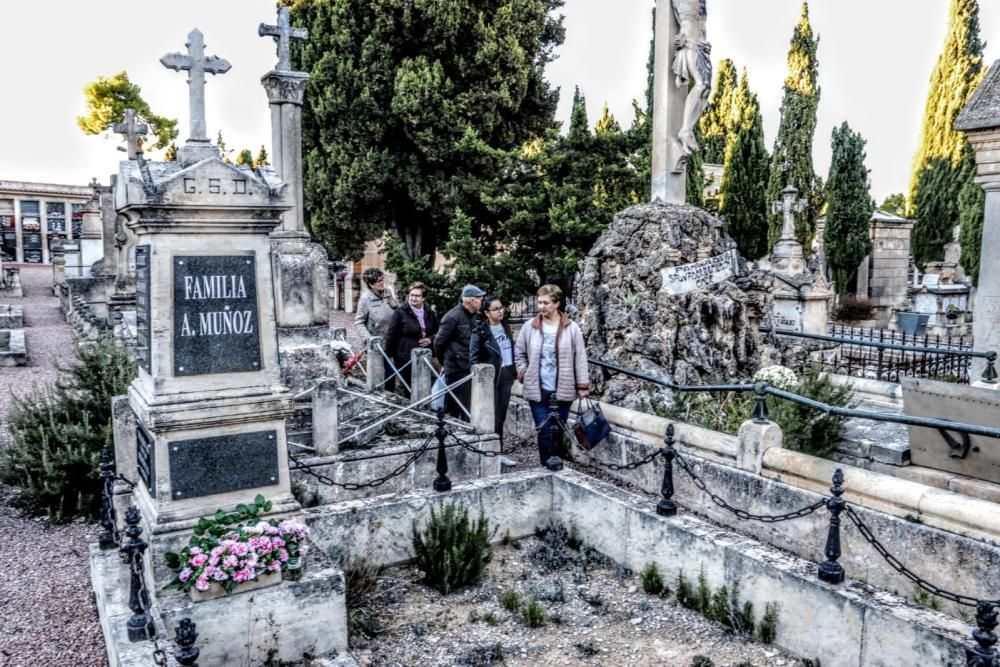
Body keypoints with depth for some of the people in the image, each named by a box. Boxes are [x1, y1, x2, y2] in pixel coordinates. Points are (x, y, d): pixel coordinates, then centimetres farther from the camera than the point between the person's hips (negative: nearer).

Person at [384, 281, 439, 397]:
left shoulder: (429, 313, 8)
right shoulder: (400, 312, -5)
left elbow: (437, 332, 19)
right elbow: (391, 335, -4)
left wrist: (430, 339, -2)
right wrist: (389, 354, -5)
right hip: (405, 358, -4)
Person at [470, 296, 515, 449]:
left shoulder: (506, 327, 9)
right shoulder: (480, 332, -10)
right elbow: (473, 357, -10)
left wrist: (513, 371, 13)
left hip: (506, 376, 6)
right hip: (490, 378, -6)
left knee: (501, 416, 10)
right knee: (493, 417, -4)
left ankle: (499, 451, 19)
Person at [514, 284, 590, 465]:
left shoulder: (571, 328, -3)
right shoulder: (529, 326, 0)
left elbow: (580, 358, -1)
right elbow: (519, 352, 13)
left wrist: (583, 385, -3)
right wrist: (523, 373, 1)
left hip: (562, 390, 0)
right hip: (537, 390, 0)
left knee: (557, 432, 10)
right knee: (544, 432, -2)